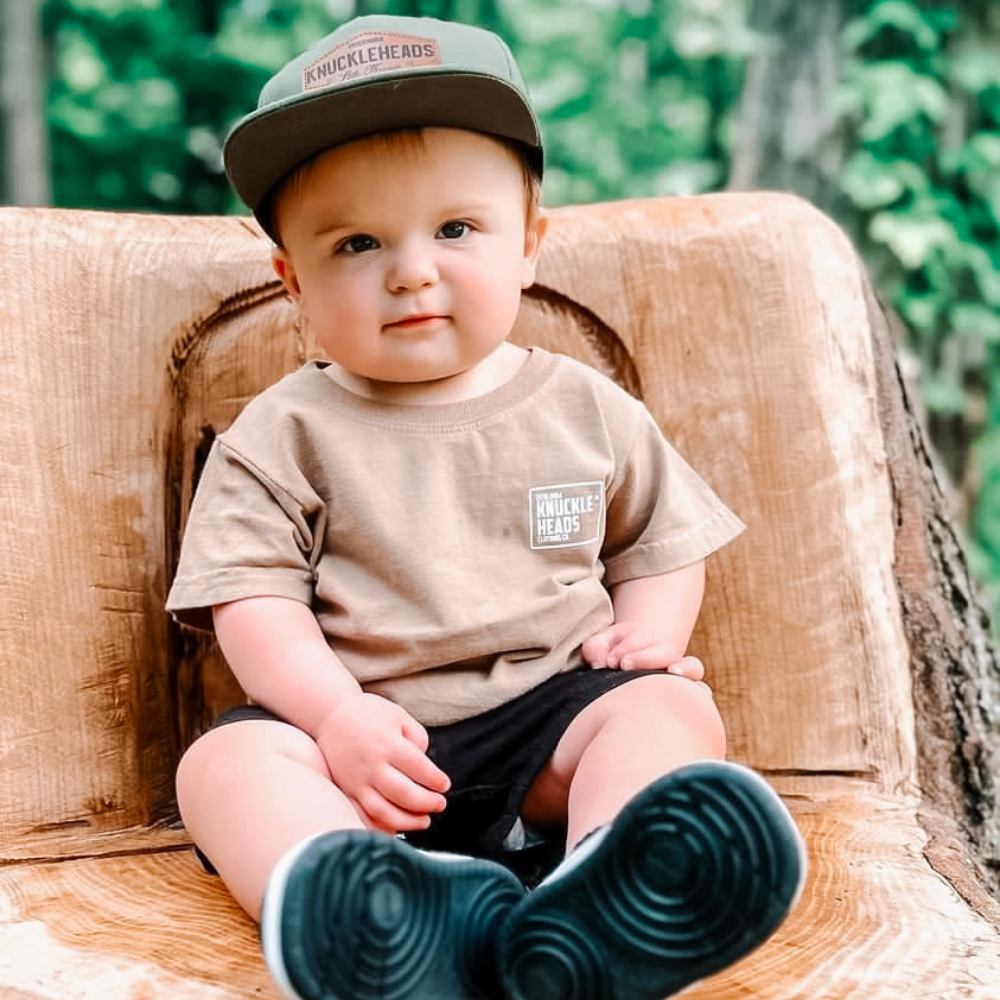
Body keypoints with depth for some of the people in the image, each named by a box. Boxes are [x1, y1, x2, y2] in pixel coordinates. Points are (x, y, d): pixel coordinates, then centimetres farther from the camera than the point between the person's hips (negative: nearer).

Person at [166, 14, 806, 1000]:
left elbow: (663, 542, 20)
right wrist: (334, 714, -20)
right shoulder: (285, 434, 4)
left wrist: (651, 633, -2)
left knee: (673, 710, -25)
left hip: (554, 710, 1)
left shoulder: (586, 409, 10)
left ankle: (593, 910, -55)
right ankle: (404, 908, -56)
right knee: (226, 760, -26)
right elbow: (253, 598, -4)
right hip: (363, 732, -1)